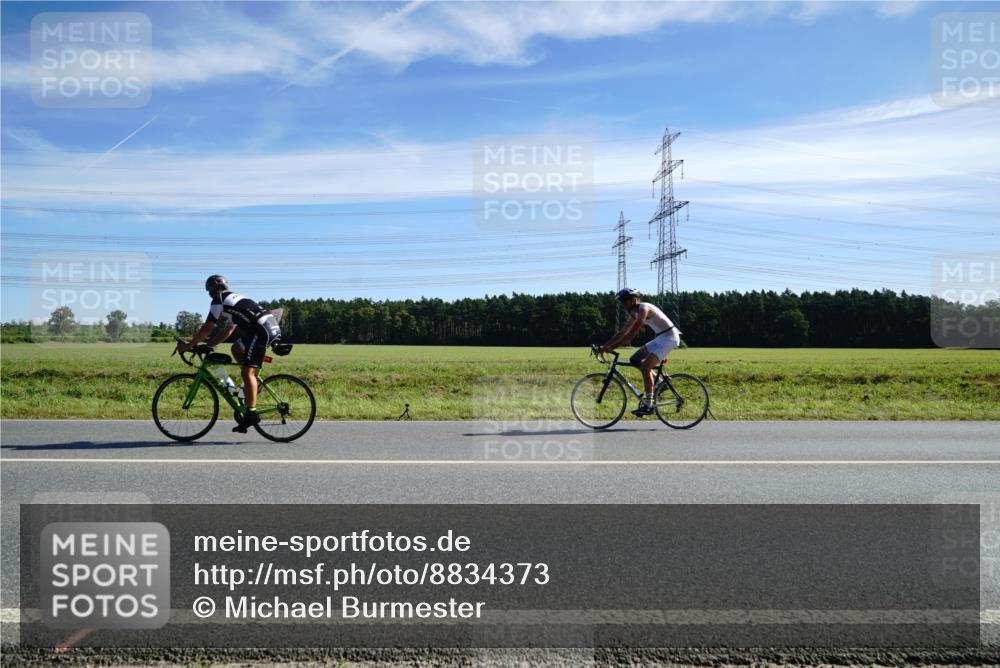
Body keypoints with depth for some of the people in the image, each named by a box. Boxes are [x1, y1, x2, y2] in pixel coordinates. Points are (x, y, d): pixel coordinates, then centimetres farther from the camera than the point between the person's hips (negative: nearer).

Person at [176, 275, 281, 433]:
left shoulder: (219, 301, 5)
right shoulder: (234, 299, 32)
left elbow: (207, 329, 2)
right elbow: (228, 330, 33)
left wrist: (188, 346, 11)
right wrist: (207, 345, 32)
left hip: (262, 329, -9)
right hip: (272, 326, 9)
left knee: (247, 372, -8)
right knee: (236, 349, 24)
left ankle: (251, 413, -11)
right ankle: (251, 386, 19)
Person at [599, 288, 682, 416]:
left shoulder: (643, 309, -20)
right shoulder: (634, 313, 9)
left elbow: (632, 334, -27)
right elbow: (622, 332, 11)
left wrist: (611, 348, -28)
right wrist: (604, 346, 3)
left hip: (669, 337, -10)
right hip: (660, 338, 10)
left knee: (645, 366, -18)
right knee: (634, 360, 5)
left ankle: (648, 404, -14)